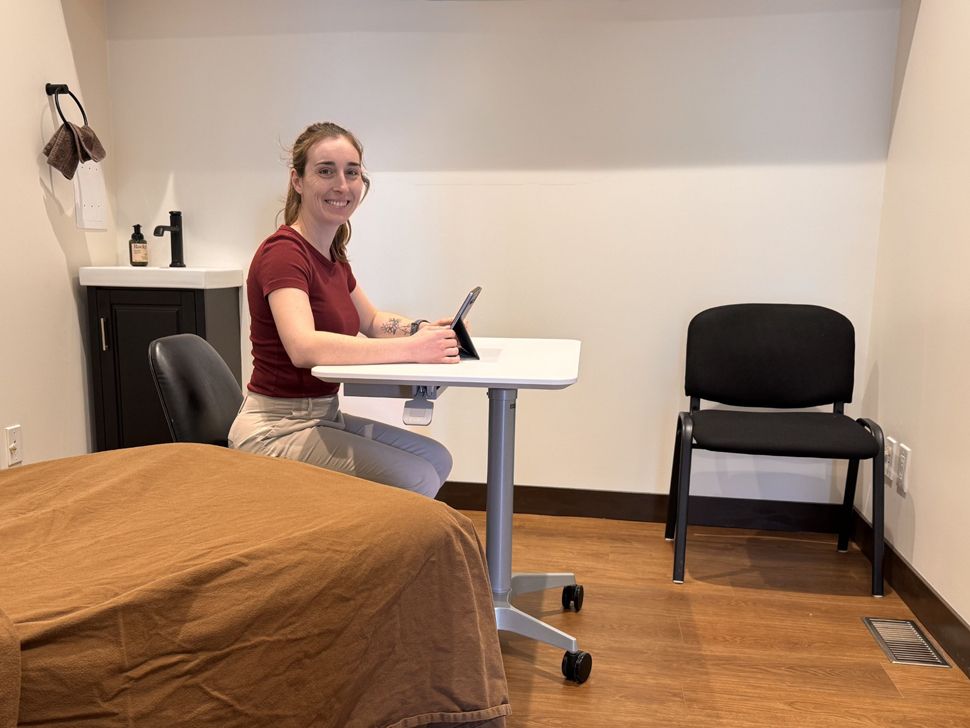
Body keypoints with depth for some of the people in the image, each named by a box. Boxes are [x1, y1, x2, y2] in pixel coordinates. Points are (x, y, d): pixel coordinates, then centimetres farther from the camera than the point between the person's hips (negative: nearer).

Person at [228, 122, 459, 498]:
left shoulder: (332, 254, 9)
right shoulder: (283, 252, -19)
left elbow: (372, 321, 21)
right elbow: (304, 347, -36)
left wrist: (423, 328, 0)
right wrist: (410, 348, -37)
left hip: (323, 415, 9)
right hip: (275, 428, -9)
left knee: (436, 459, 9)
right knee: (415, 480, -17)